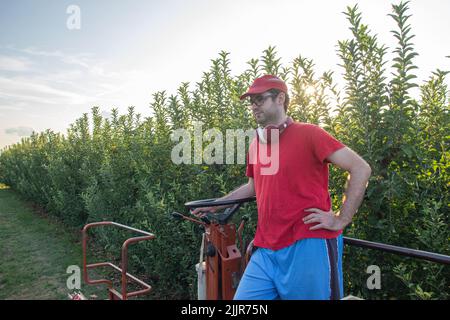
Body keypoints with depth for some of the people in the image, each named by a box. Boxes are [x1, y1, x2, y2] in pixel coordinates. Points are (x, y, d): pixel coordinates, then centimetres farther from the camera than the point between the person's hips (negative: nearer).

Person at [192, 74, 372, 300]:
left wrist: (341, 220, -10)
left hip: (307, 246, -5)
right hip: (266, 251, 6)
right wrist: (217, 204, 25)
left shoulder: (308, 133, -8)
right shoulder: (256, 144, 11)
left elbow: (361, 168, -8)